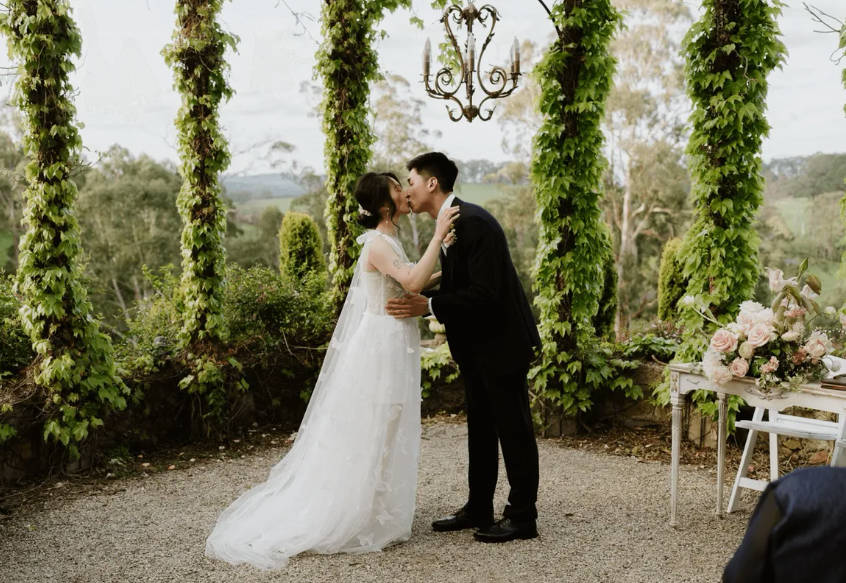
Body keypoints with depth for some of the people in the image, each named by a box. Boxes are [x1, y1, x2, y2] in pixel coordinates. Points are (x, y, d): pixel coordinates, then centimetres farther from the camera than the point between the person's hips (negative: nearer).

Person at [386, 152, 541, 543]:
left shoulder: (474, 223, -21)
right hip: (476, 345, 10)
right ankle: (478, 509, 27)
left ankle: (523, 517, 11)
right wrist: (418, 299, 3)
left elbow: (484, 293, -27)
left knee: (513, 429, 0)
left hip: (502, 342, -10)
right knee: (480, 429, 16)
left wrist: (429, 306, -26)